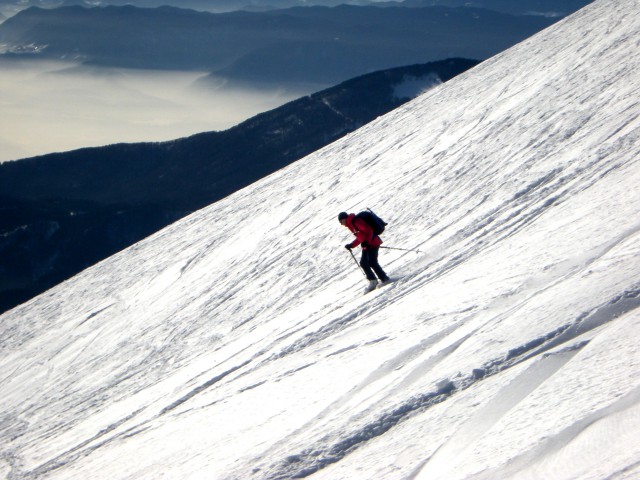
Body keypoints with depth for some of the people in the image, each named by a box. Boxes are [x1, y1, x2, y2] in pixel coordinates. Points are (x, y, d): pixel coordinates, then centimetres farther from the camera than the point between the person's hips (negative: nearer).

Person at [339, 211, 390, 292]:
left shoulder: (356, 222, -15)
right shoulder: (351, 224, 15)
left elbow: (369, 230, -21)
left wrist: (366, 242, -27)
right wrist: (351, 245, 18)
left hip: (372, 243, -10)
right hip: (366, 245, 10)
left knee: (372, 262, -12)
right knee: (363, 263, 5)